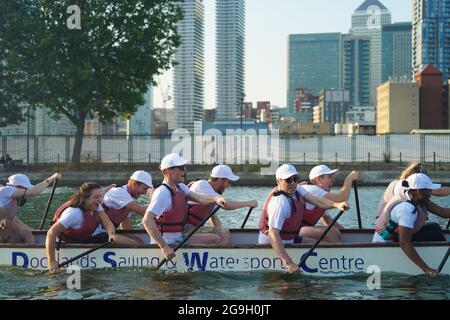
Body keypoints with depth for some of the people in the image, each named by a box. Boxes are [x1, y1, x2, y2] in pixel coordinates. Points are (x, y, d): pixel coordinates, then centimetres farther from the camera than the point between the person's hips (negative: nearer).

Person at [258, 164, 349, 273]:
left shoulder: (297, 189, -1)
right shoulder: (280, 202, -30)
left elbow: (316, 200, -10)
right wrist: (288, 263, -45)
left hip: (290, 238, 10)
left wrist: (337, 204, -31)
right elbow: (273, 234, -37)